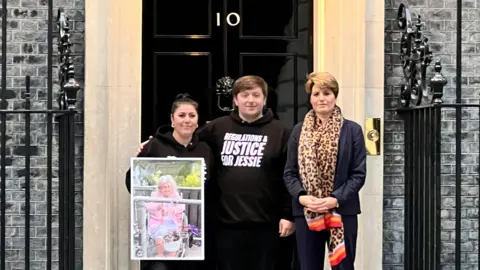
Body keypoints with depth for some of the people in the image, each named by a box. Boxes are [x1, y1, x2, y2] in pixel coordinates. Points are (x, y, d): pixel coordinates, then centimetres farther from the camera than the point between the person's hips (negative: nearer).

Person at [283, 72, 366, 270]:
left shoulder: (352, 130, 1)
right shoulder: (299, 131, 8)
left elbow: (359, 173, -3)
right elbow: (289, 173, 7)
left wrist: (336, 199, -16)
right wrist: (301, 196, -12)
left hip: (342, 212, -2)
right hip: (306, 213, 2)